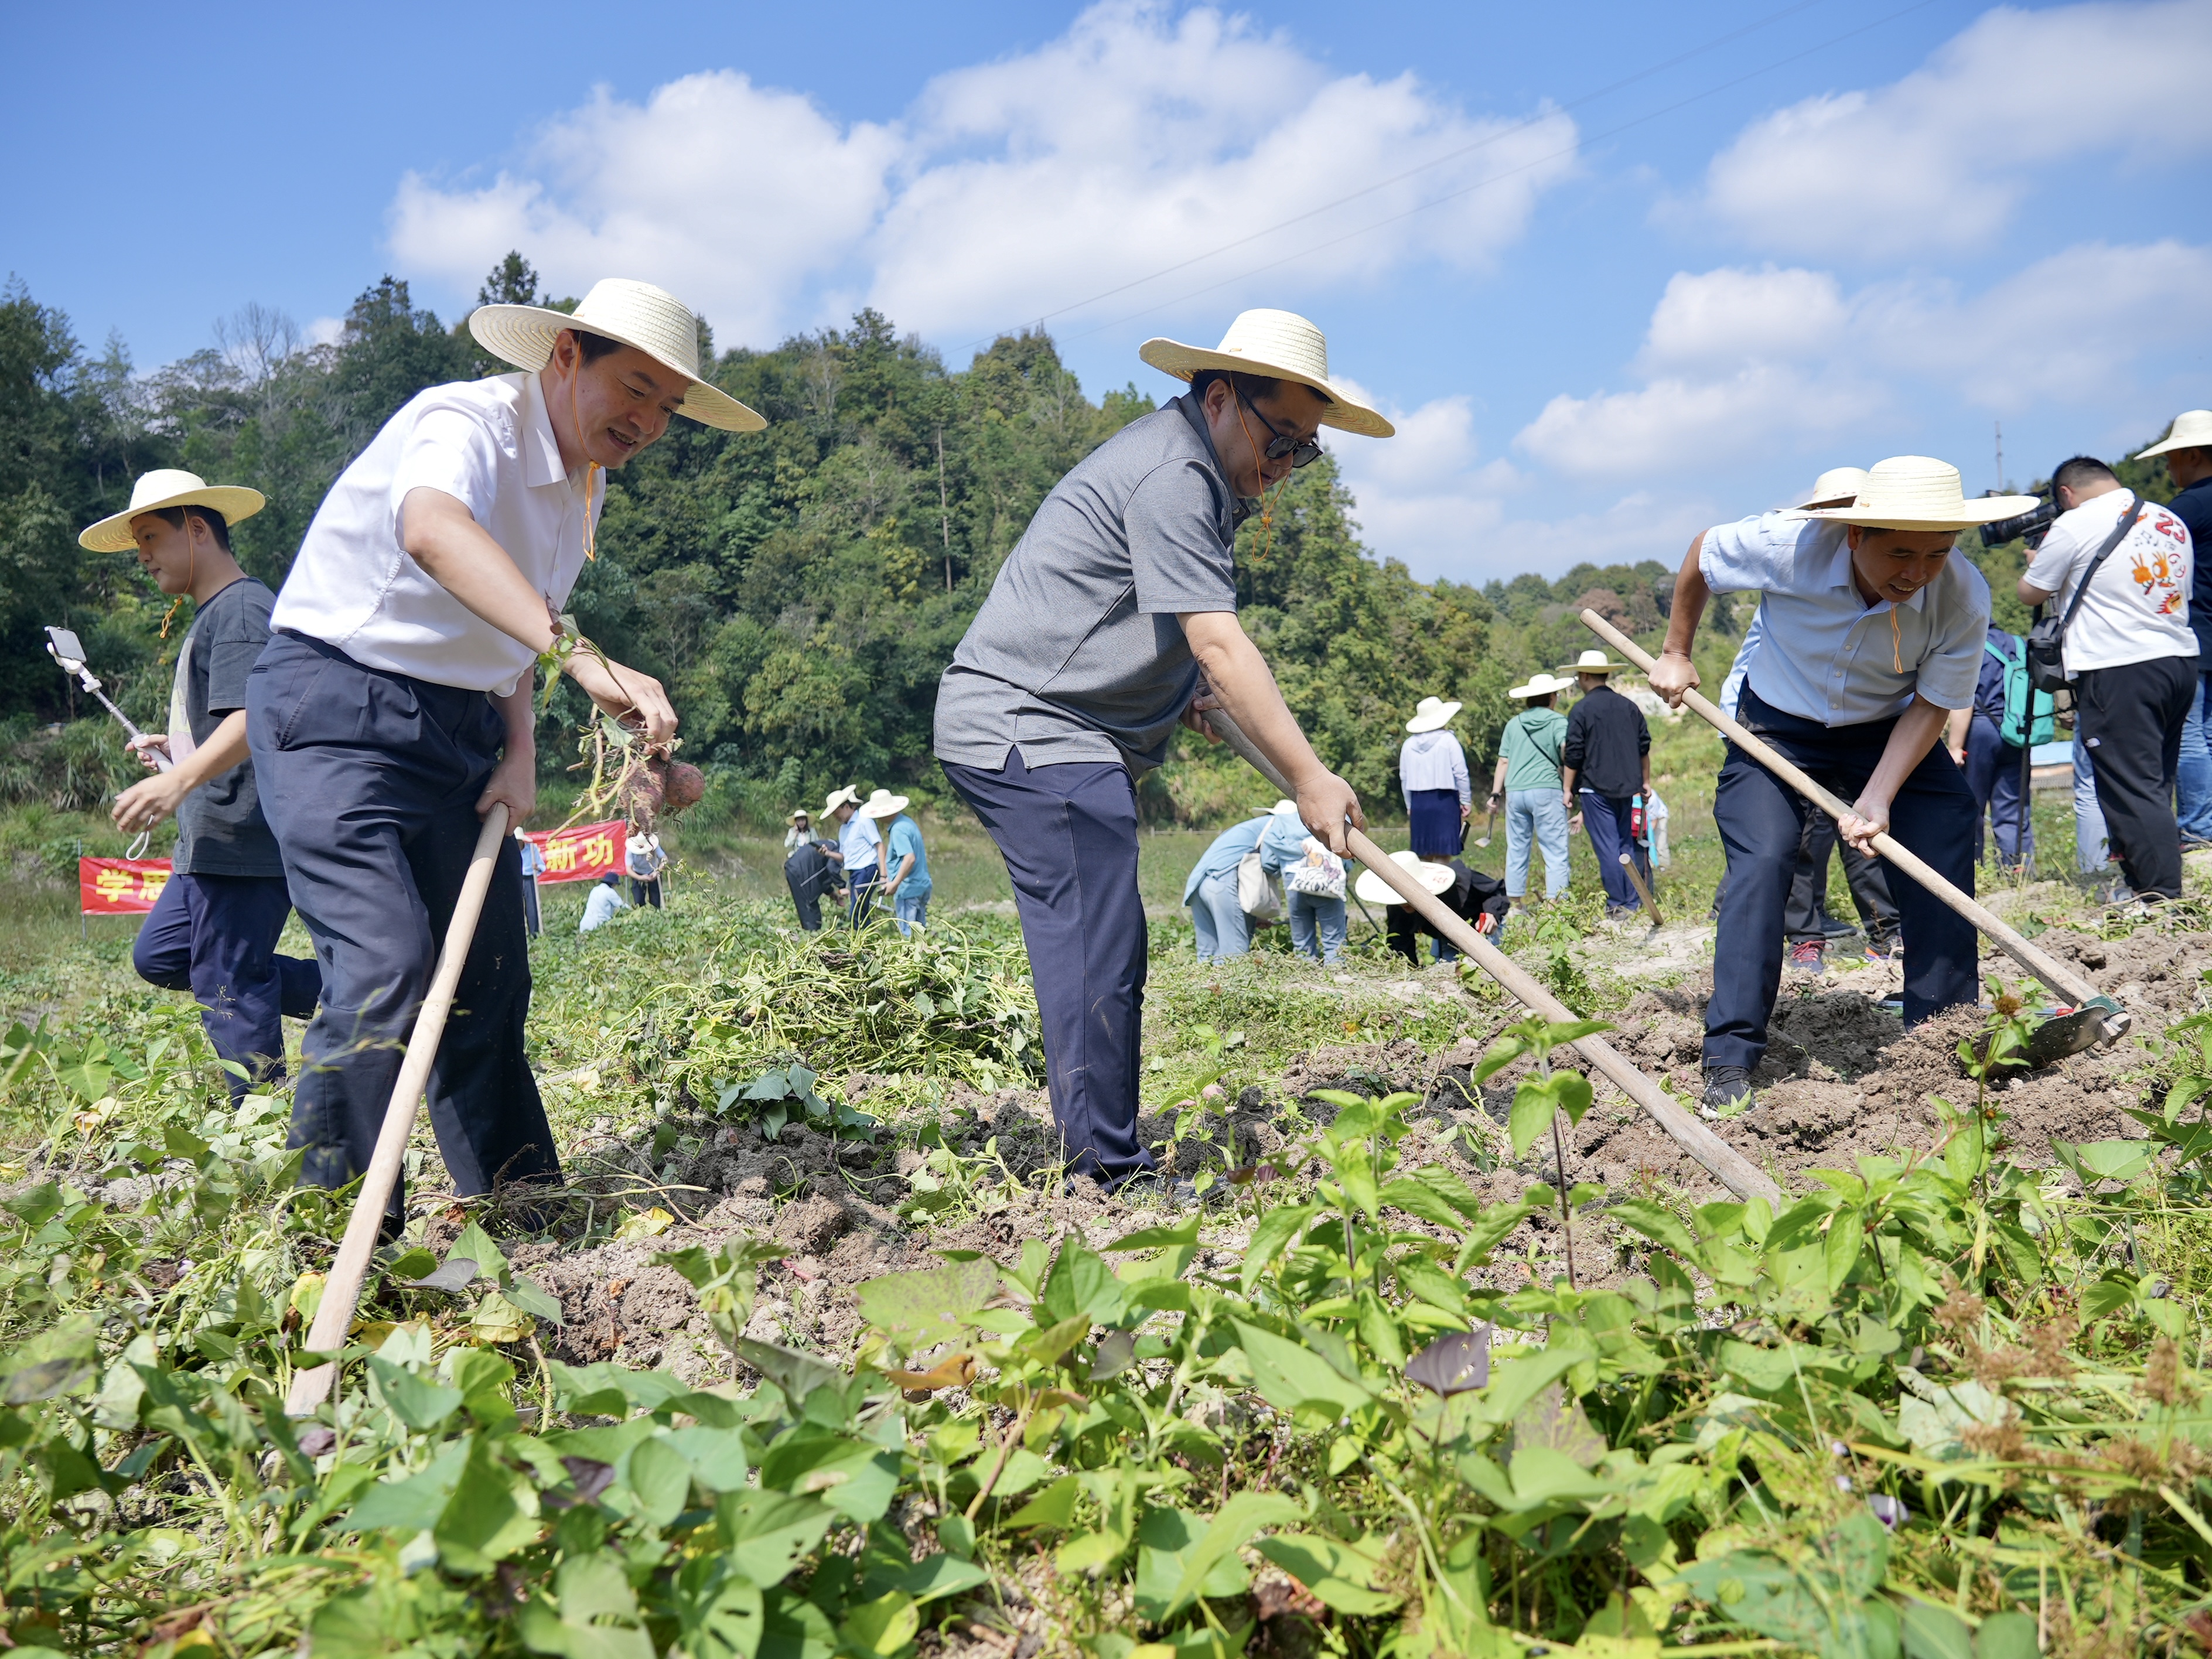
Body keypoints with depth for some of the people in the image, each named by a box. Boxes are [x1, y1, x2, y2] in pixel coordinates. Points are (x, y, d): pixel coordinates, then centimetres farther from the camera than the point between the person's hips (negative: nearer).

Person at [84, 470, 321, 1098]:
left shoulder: (242, 607, -12)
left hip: (244, 835, -11)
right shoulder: (210, 616, 21)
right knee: (157, 956, 15)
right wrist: (177, 745, 26)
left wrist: (182, 778, -38)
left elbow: (255, 716, -28)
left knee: (229, 985, -8)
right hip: (214, 840, 11)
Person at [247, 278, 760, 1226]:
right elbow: (436, 531, -43)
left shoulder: (583, 480, 10)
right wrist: (582, 658, -57)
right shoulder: (464, 424, -19)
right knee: (386, 967, -21)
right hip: (337, 710, -8)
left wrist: (519, 749, 1)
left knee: (489, 982, 9)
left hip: (459, 731, 8)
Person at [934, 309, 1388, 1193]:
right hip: (1026, 728, -11)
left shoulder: (1198, 472, 18)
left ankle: (1103, 1161, 16)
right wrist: (1308, 777, -26)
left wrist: (1180, 690, 18)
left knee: (1098, 947, 10)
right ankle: (1108, 1171, -8)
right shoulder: (1170, 475, -17)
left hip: (1060, 732, 11)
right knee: (1098, 947, -13)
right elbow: (1218, 644, -25)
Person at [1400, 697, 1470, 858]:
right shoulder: (1448, 740, -6)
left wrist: (1409, 806, 21)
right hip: (1445, 800, -4)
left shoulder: (1409, 745, 6)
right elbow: (1461, 773, -7)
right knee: (1444, 855, -3)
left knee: (1423, 858, 9)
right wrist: (1466, 801, 1)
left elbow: (1404, 778, 11)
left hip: (1418, 802, 4)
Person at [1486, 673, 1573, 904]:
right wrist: (1568, 787, -8)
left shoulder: (1514, 724, 13)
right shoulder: (1557, 721, 2)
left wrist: (1496, 793, 12)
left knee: (1516, 850, 10)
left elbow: (1503, 762, 10)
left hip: (1515, 792, 4)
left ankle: (1515, 905, 12)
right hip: (1546, 790, -4)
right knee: (1555, 851, -2)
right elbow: (1566, 749, -15)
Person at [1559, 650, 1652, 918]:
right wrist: (1645, 781, 25)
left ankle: (1618, 905, -4)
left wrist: (1567, 789, -1)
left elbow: (1573, 755, -10)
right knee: (1626, 845, 13)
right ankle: (1633, 903, 13)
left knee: (1607, 848, -4)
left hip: (1596, 788, -6)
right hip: (1626, 787, 6)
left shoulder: (1582, 710, -8)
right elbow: (1644, 747, 15)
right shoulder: (1629, 707, 9)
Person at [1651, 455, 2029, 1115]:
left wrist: (1876, 801, -27)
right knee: (1760, 864, -18)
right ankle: (1730, 1063, -16)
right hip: (1778, 727, -2)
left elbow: (1930, 707, -15)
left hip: (1889, 732, 3)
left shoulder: (1963, 598, -26)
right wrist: (1676, 654, 0)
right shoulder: (1787, 544, -30)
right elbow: (1701, 555, -9)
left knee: (1946, 849, -11)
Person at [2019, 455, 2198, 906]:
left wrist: (2036, 560, 25)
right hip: (2181, 662, 8)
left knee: (2132, 792, -6)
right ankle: (2142, 885, 19)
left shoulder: (2074, 525, -7)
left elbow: (2030, 593, 3)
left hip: (2119, 672, -8)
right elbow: (2183, 593, 24)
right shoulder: (2171, 521, 14)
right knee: (2154, 787, 13)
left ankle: (2164, 899, -9)